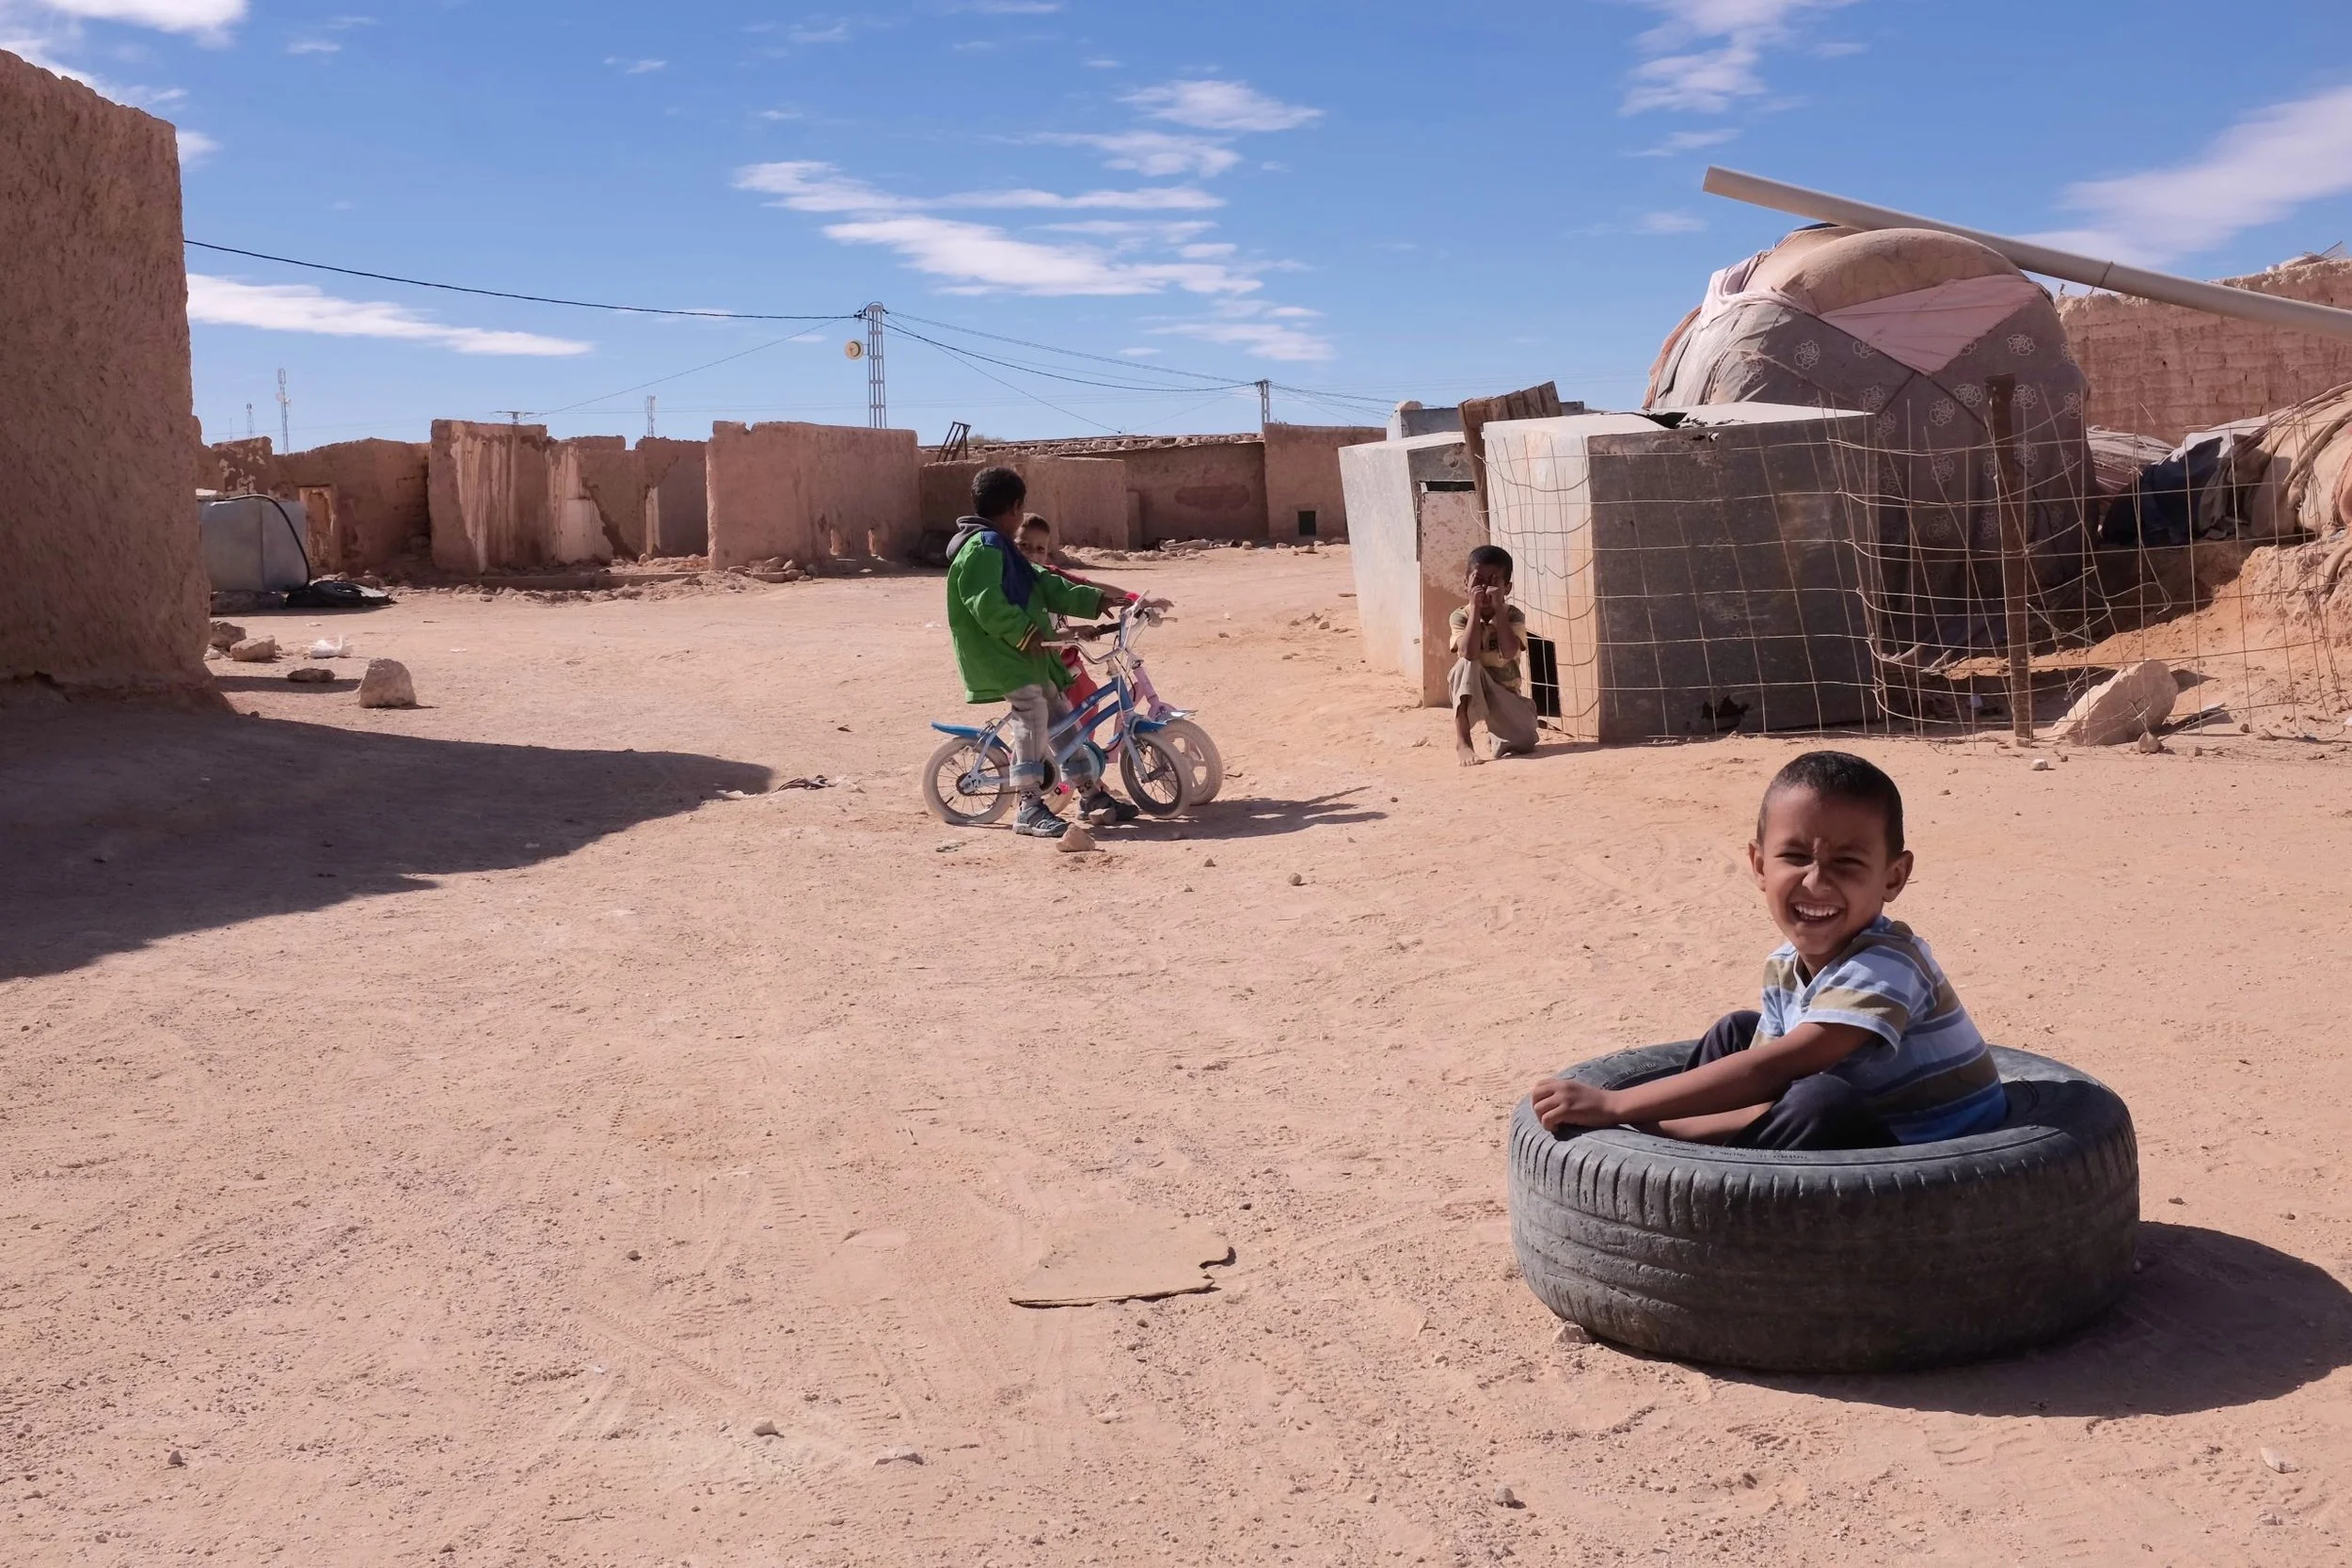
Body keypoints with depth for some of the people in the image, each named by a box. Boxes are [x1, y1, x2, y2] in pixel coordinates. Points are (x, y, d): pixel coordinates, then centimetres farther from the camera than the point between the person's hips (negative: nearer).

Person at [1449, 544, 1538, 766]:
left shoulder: (1513, 616, -8)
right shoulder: (1460, 616, -11)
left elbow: (1509, 652, -29)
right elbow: (1469, 653, -31)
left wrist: (1498, 607, -27)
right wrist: (1476, 607, -29)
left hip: (1506, 696, 1)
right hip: (1470, 694, -1)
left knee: (1524, 743, -25)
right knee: (1466, 664, -34)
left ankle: (1498, 732, 15)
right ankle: (1462, 741, -30)